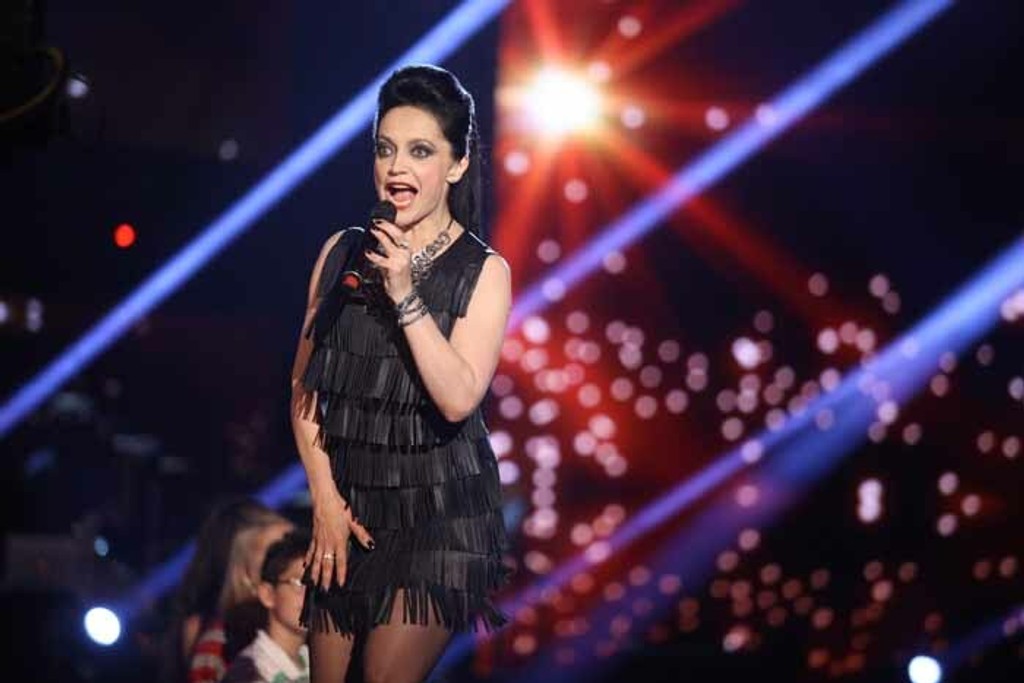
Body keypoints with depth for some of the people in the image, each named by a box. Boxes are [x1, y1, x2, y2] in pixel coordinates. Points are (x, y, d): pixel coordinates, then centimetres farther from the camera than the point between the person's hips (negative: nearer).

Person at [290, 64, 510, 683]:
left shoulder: (483, 272, -6)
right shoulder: (343, 253, 4)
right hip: (346, 506, 4)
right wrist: (326, 501, -1)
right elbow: (304, 387, 6)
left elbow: (458, 399, -17)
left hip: (438, 513, -4)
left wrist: (405, 297, -23)